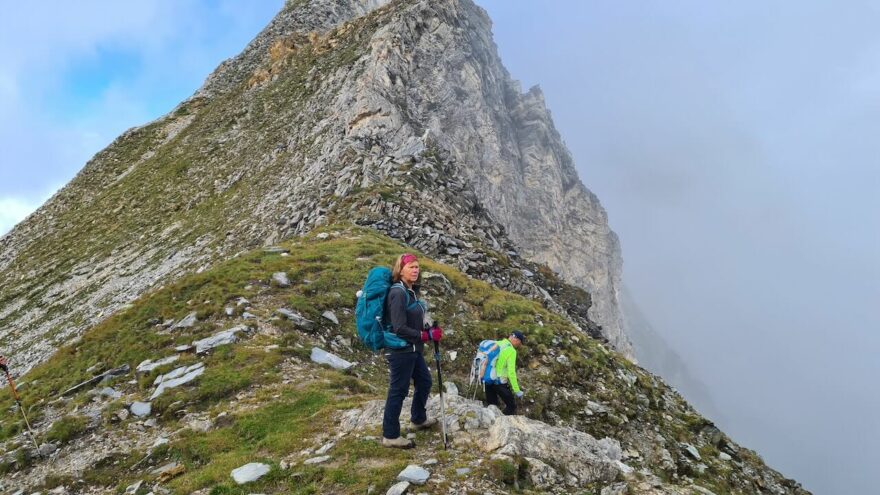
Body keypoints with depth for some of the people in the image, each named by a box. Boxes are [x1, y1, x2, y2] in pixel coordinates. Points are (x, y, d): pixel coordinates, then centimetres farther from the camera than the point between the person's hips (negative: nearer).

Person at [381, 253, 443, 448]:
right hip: (400, 350, -10)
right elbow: (399, 328, -23)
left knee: (424, 382, 22)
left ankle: (418, 419, 42)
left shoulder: (411, 291, 8)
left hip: (413, 349, 10)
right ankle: (390, 436, 13)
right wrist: (426, 336, -18)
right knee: (398, 391, 0)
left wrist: (431, 331, 2)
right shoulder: (398, 293, -19)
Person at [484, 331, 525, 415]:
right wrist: (517, 390, -16)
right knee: (511, 406, 8)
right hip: (499, 382, -7)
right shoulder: (511, 351, -16)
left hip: (488, 379, 7)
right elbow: (511, 372, -20)